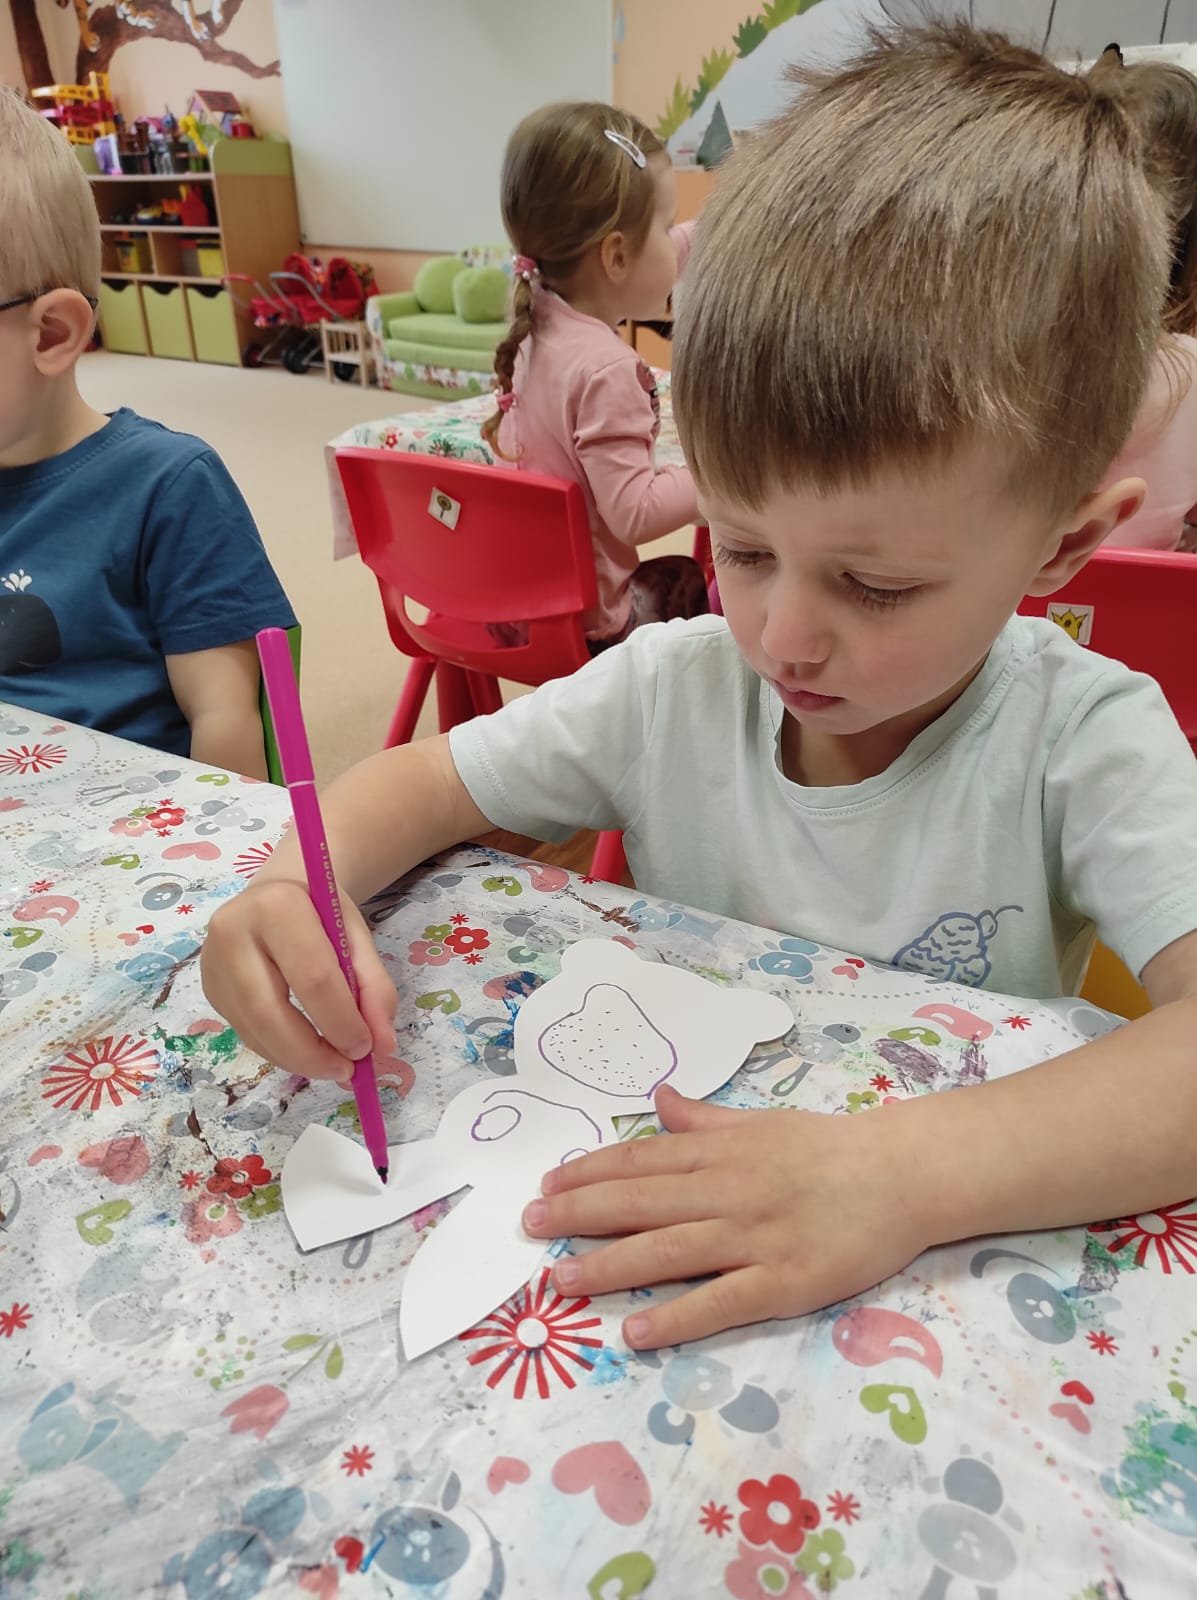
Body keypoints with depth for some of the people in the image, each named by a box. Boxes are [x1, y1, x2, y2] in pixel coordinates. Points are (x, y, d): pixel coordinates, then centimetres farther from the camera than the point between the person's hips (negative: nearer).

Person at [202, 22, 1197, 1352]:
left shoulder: (1086, 744, -15)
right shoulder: (674, 689, -7)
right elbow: (420, 783, -1)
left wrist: (907, 1171, -38)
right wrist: (293, 888, -19)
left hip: (955, 1264, -2)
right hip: (664, 1227, 3)